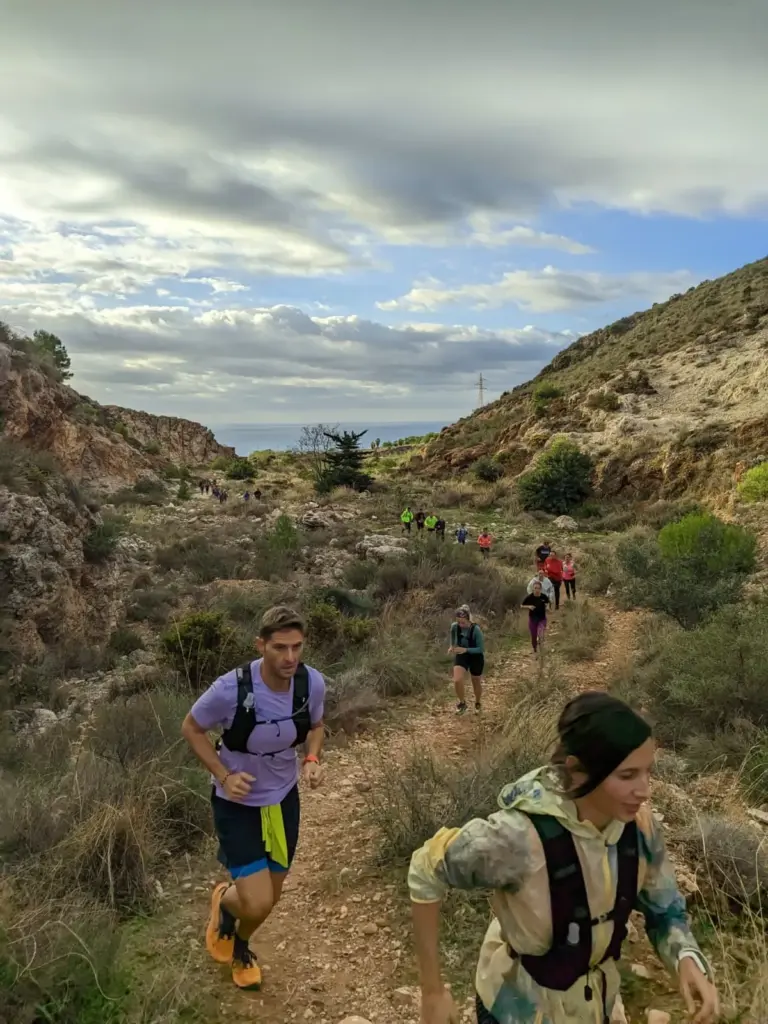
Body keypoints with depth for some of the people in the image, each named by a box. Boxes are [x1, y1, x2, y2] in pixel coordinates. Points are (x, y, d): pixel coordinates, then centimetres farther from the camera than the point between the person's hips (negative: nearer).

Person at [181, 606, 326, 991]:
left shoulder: (313, 683, -19)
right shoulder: (232, 688, -31)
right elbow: (191, 728, -12)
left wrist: (311, 761, -15)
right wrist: (224, 776, -21)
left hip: (283, 798, 4)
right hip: (237, 802, -4)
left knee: (268, 898, 18)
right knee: (257, 904, -9)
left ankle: (240, 946, 53)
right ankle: (224, 902, 29)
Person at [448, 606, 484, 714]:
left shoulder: (476, 629, -29)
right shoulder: (454, 626, -18)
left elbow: (481, 649, -24)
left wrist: (466, 649, -35)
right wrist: (452, 646, -1)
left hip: (476, 658, -2)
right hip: (461, 656, 2)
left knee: (476, 683, 16)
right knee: (457, 681, -20)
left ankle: (478, 703, 46)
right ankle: (462, 702, 8)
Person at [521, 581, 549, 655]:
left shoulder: (544, 597, -11)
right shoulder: (529, 597, -14)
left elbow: (547, 603, 11)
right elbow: (522, 605, -2)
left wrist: (547, 606, -10)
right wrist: (529, 607, -20)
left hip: (542, 619, 0)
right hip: (532, 619, 0)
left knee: (541, 636, -19)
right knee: (533, 637, 9)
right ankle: (535, 651, 35)